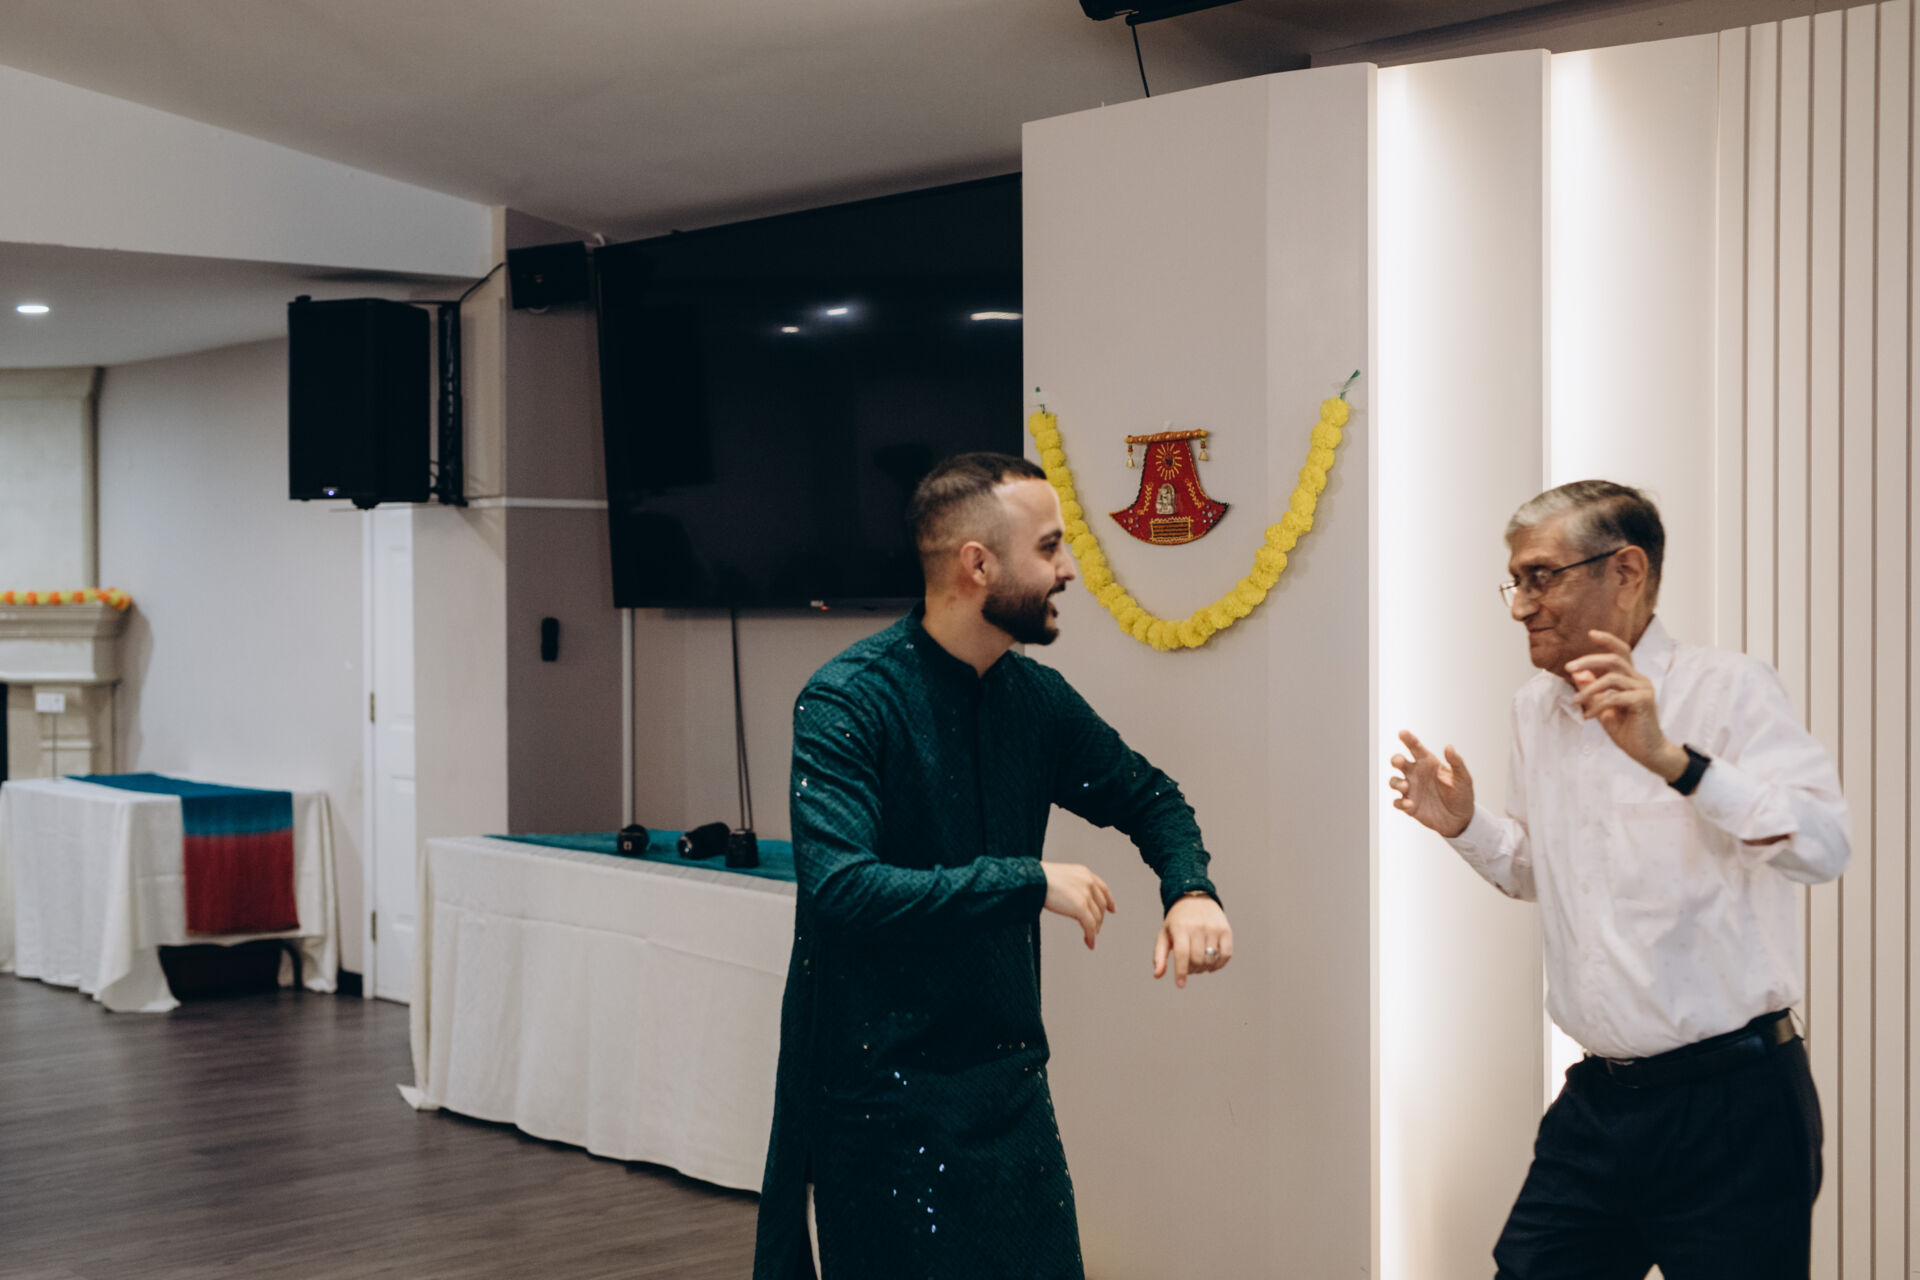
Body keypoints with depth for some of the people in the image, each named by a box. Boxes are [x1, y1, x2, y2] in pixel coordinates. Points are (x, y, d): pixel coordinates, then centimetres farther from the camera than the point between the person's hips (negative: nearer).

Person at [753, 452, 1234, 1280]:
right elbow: (840, 890, -28)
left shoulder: (1034, 697, 5)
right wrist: (1030, 883, -24)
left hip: (1009, 1080, 7)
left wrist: (1190, 890, -2)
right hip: (881, 1093, -6)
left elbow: (1146, 797, 20)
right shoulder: (846, 703, -16)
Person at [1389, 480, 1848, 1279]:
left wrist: (1670, 757, -34)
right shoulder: (1536, 709, 11)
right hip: (1596, 1102, 6)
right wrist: (1466, 826, 5)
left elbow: (1823, 846, -25)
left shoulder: (1727, 689, -11)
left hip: (1731, 1103, -6)